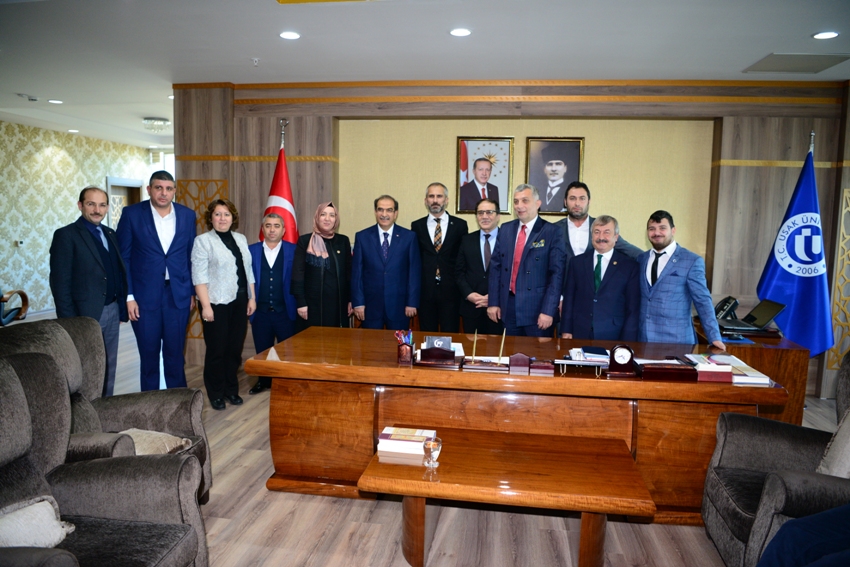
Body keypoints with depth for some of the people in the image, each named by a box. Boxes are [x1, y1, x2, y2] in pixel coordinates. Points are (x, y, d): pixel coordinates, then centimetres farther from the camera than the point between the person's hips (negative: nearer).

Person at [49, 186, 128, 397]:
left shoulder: (110, 234, 12)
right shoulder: (66, 235, -9)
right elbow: (60, 283, -13)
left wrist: (122, 306, 6)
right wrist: (69, 321, -16)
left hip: (112, 311, 6)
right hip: (86, 314, -6)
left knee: (109, 367, 14)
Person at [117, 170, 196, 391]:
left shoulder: (187, 215, 4)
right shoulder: (132, 214, -3)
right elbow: (123, 258, -3)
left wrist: (193, 291, 6)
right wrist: (128, 296, -8)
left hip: (178, 295, 1)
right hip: (145, 296, -1)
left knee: (175, 354, 9)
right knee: (149, 355, 10)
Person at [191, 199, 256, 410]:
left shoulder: (241, 239, 12)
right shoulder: (203, 241, -4)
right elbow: (199, 276, -10)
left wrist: (252, 298, 9)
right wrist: (206, 305, -16)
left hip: (239, 302, 5)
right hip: (217, 303, -5)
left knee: (235, 348, 10)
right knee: (217, 350, 3)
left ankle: (231, 389, 24)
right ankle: (216, 393, 17)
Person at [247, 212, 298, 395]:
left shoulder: (294, 251, -1)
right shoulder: (251, 250, 5)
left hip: (286, 311, -2)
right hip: (260, 311, 2)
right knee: (262, 350, 14)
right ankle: (263, 381, 33)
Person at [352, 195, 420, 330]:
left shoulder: (409, 237, 0)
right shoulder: (362, 237, 2)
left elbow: (415, 271, 0)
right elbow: (356, 272, 2)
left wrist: (412, 303, -4)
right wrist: (358, 302, -3)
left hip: (399, 305, 0)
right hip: (371, 304, 1)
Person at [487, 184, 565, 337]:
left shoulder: (551, 232, -6)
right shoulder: (505, 229, 9)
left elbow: (557, 273, -10)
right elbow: (496, 267, 10)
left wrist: (548, 311, -15)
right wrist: (493, 302, 4)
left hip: (537, 307, -4)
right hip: (508, 306, 4)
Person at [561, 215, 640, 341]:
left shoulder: (630, 266, 0)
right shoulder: (577, 262, 7)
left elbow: (633, 308, -1)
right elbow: (568, 299, 7)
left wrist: (627, 342, -7)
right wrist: (566, 330, 1)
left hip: (613, 336, -1)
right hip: (580, 335, 2)